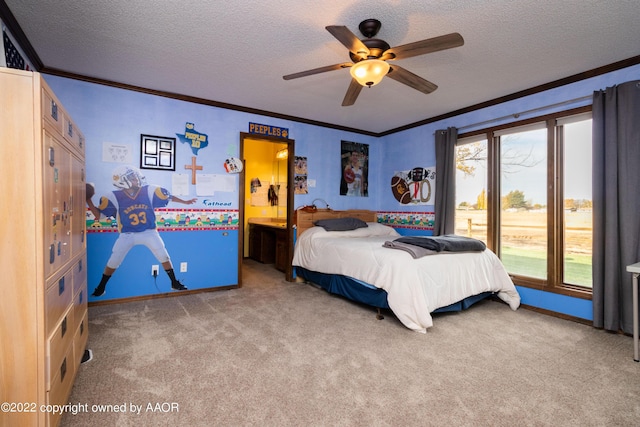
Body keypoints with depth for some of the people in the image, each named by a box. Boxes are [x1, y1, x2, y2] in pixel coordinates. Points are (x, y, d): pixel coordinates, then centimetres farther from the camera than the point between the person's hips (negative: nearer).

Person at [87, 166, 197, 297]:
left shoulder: (149, 191, -12)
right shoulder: (115, 197, -13)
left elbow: (168, 197, 0)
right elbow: (98, 214, -5)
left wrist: (185, 202, 6)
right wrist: (88, 200, -17)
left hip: (149, 232, 1)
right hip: (127, 235, 0)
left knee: (164, 257, -4)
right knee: (113, 262, 3)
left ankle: (174, 283, 10)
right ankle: (101, 287, 29)